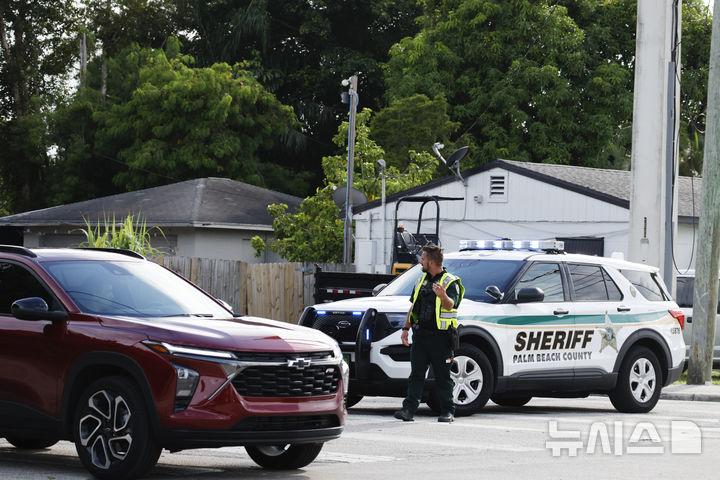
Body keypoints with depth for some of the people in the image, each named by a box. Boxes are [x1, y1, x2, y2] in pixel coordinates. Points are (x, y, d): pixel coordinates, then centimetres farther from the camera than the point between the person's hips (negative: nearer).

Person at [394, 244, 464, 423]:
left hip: (440, 336, -6)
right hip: (420, 334, 6)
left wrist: (443, 296, -43)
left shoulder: (451, 282, -5)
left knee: (443, 376, -1)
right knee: (416, 374, 1)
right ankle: (409, 409, -3)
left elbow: (450, 305, -21)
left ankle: (448, 411, 7)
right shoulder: (422, 280, 18)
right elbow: (413, 306, 24)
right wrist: (406, 328, 18)